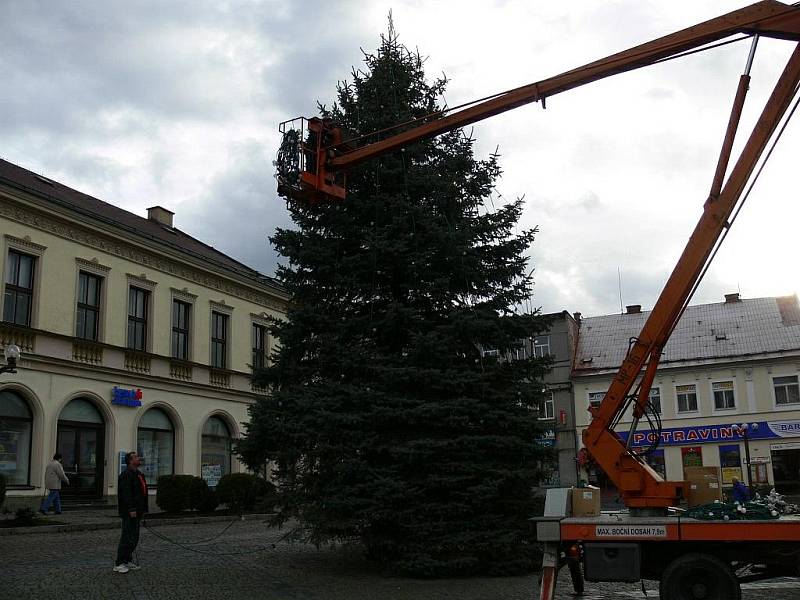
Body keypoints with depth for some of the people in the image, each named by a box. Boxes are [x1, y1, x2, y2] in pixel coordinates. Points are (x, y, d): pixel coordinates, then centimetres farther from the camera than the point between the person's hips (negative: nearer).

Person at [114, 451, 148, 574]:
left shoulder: (138, 474, 17)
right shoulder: (126, 475, -14)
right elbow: (126, 493, -22)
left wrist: (143, 510, 19)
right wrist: (131, 509, -26)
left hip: (136, 512, 10)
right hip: (129, 512, -10)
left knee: (134, 538, 13)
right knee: (127, 537, -9)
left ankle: (128, 561, 21)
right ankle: (119, 564, -4)